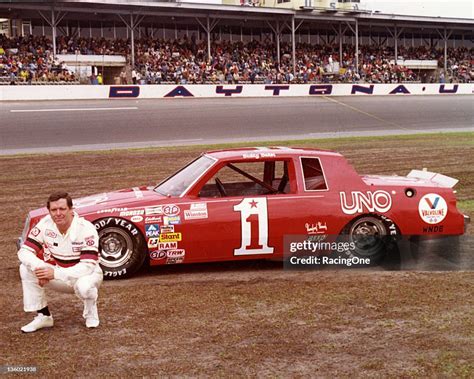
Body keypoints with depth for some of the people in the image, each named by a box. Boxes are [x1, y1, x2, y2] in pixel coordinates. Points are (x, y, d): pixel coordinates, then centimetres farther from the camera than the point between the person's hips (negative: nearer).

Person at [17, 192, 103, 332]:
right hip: (60, 276, 4)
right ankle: (43, 316, -2)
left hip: (85, 275, -4)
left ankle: (91, 313, -2)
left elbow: (88, 266, -31)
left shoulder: (86, 229, -26)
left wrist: (55, 273, -38)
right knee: (26, 268, -16)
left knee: (84, 286, -39)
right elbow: (24, 251, -13)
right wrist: (38, 267, -35)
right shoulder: (45, 224, -14)